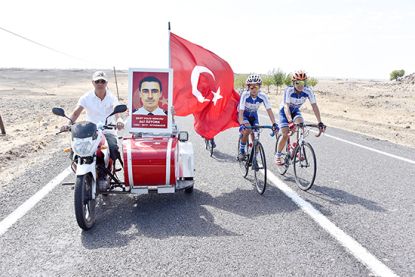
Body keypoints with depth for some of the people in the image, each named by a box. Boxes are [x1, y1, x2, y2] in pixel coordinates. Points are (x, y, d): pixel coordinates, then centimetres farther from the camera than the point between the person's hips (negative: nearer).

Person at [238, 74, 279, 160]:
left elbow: (269, 110, -26)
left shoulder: (263, 96, -25)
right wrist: (242, 124, -53)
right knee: (247, 129, -29)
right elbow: (241, 112, -37)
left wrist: (274, 124, -39)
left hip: (253, 115, 3)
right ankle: (241, 150, -7)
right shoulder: (245, 95, -32)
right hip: (244, 114, -3)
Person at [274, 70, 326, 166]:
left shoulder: (308, 91, -24)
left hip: (295, 110, 3)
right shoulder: (289, 90, -33)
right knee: (286, 135, -13)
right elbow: (286, 107, -41)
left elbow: (314, 106, -24)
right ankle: (278, 155, 7)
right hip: (284, 111, -3)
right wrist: (290, 122, -55)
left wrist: (320, 122, -32)